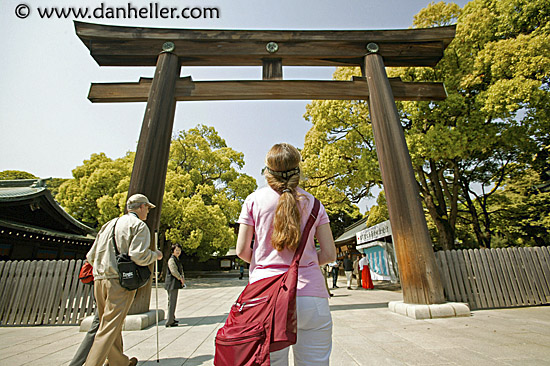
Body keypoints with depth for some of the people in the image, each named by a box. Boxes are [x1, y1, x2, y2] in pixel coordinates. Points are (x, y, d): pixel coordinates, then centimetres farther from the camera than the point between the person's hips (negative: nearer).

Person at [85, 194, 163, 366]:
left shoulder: (109, 224, 18)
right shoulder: (139, 225, -5)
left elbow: (91, 256, 18)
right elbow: (138, 255, -18)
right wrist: (156, 255, 0)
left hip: (99, 280, 8)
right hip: (120, 281, -8)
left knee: (111, 325, 17)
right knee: (109, 328, -2)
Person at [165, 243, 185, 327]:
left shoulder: (177, 259, 16)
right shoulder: (171, 260, -13)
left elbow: (181, 270, 19)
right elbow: (173, 271, -22)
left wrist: (183, 278, 3)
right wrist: (180, 279, -13)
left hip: (176, 284, 9)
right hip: (172, 283, -9)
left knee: (173, 301, 17)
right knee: (172, 302, -5)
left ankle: (172, 319, 28)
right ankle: (169, 322, 1)